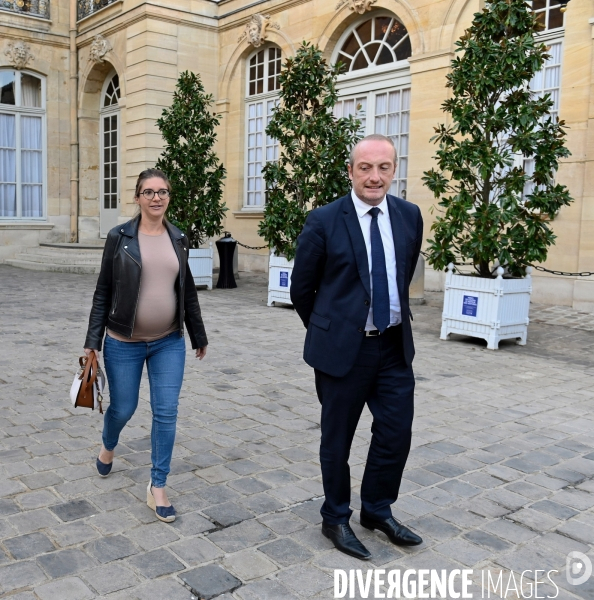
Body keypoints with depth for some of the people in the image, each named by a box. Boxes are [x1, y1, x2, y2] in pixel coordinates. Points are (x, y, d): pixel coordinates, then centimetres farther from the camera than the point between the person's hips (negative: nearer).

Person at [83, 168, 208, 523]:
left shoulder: (179, 239, 3)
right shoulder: (119, 237, -6)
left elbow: (188, 291, 10)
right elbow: (104, 292, -3)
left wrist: (199, 337, 14)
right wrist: (93, 341, -5)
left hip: (169, 343, 2)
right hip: (124, 343, -2)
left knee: (166, 413, -1)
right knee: (123, 408, 13)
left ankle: (158, 487, 14)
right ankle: (108, 446, 48)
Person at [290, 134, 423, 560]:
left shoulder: (410, 216, 2)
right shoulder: (324, 221, -11)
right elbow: (301, 288, 0)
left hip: (395, 345, 4)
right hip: (343, 347, -4)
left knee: (396, 435, 9)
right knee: (338, 439, 10)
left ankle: (378, 510, 33)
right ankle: (336, 519, 31)